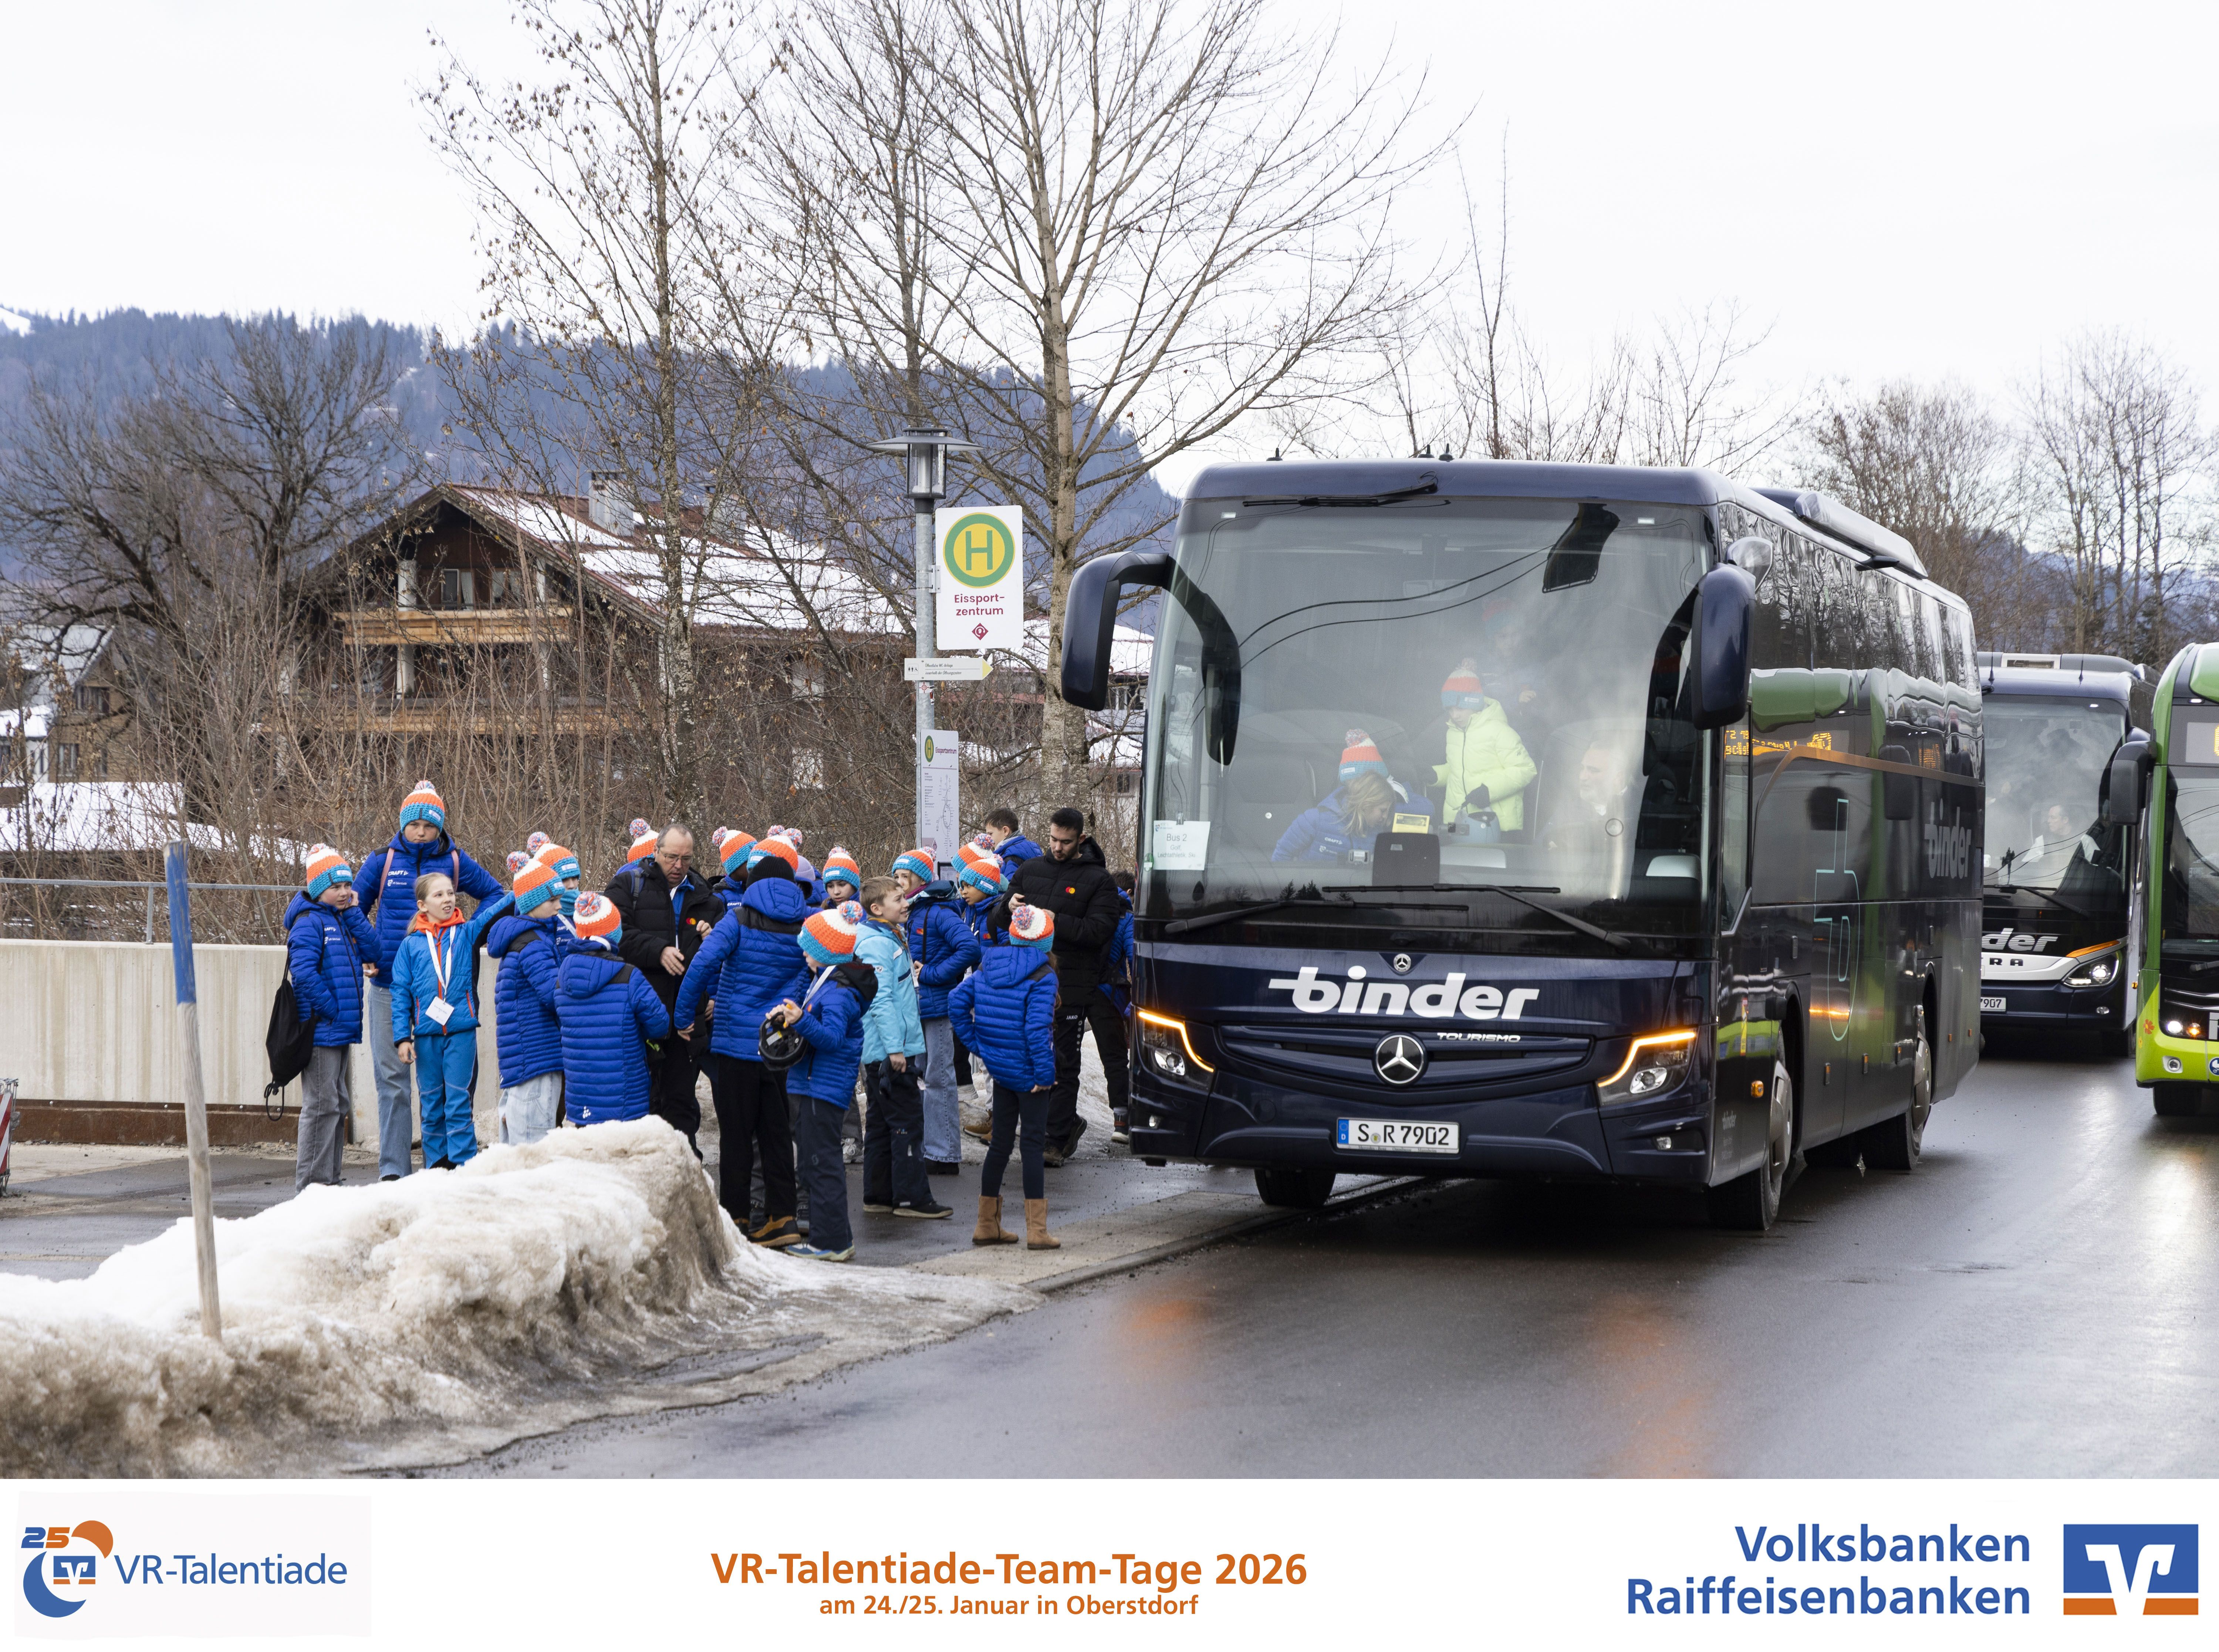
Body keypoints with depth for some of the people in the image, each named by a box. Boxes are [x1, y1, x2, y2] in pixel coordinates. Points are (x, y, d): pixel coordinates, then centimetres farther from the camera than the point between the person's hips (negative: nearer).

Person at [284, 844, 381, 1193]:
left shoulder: (343, 920, 15)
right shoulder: (309, 922, -11)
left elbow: (372, 953, 5)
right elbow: (304, 973, -22)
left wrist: (354, 912, 0)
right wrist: (331, 1010, -17)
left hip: (343, 1030, 9)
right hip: (320, 1030, -9)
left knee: (339, 1105, 13)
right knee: (322, 1105, -8)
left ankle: (329, 1179, 20)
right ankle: (311, 1184, -4)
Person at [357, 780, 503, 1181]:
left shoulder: (454, 862, 5)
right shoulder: (383, 861, 5)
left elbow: (495, 894, 15)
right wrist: (365, 957, 4)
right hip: (389, 984, 0)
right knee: (392, 1078, 0)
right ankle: (392, 1168, 2)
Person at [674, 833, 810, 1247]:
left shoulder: (740, 920, -11)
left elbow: (703, 964, -20)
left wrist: (685, 1016, -11)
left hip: (737, 1042, -4)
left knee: (736, 1132, 5)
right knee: (776, 1131, 10)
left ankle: (735, 1217, 10)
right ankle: (782, 1217, 7)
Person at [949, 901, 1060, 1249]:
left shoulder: (990, 966, 4)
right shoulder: (1042, 977, -16)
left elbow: (957, 1002, 5)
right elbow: (1037, 1028, -23)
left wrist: (978, 1044, 9)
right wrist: (1045, 1073, -17)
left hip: (999, 1070, 6)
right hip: (1028, 1073, -6)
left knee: (1000, 1143, 14)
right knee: (1033, 1145, -1)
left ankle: (987, 1225, 19)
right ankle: (1036, 1231, -2)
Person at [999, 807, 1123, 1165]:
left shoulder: (1097, 880, 0)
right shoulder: (1030, 870, 14)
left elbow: (1099, 930, -13)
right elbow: (998, 921, 14)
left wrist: (1051, 921, -19)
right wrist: (1009, 906, -10)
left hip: (1072, 985, -5)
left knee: (1063, 1064, -2)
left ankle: (1056, 1140, 4)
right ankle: (1069, 1123, 25)